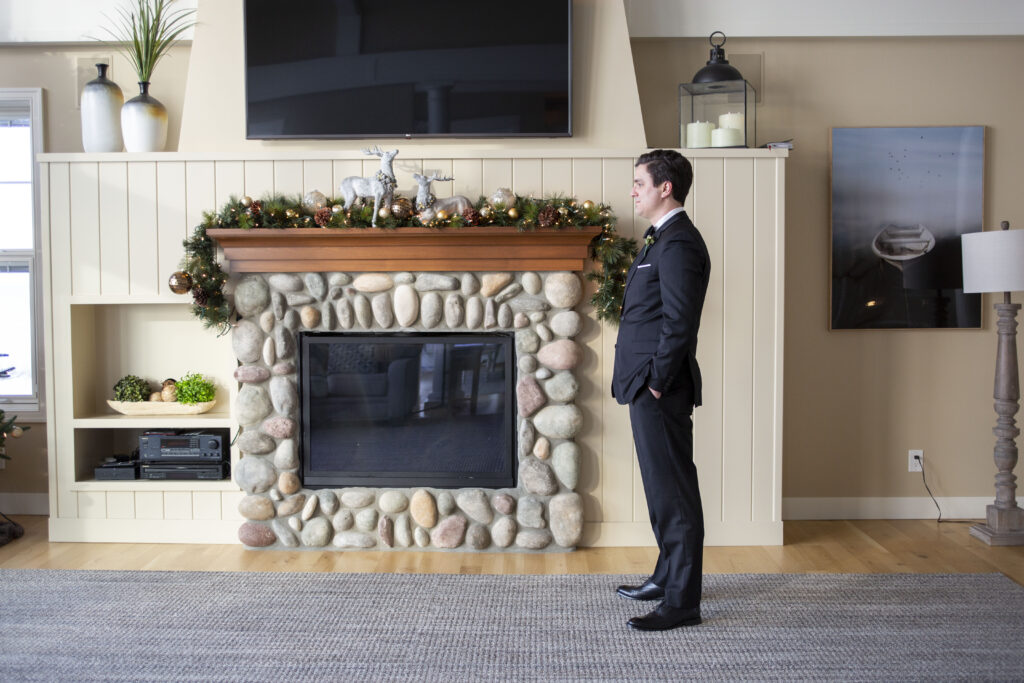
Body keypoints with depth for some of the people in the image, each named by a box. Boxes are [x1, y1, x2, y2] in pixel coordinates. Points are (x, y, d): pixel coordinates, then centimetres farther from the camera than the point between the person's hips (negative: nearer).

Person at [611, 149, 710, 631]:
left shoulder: (678, 244, -16)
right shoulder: (662, 239, 17)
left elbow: (679, 323, -22)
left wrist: (656, 383, -17)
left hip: (661, 390, -11)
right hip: (648, 388, 11)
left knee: (674, 492, -4)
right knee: (662, 487, 18)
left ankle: (682, 602, 4)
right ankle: (668, 577, 32)